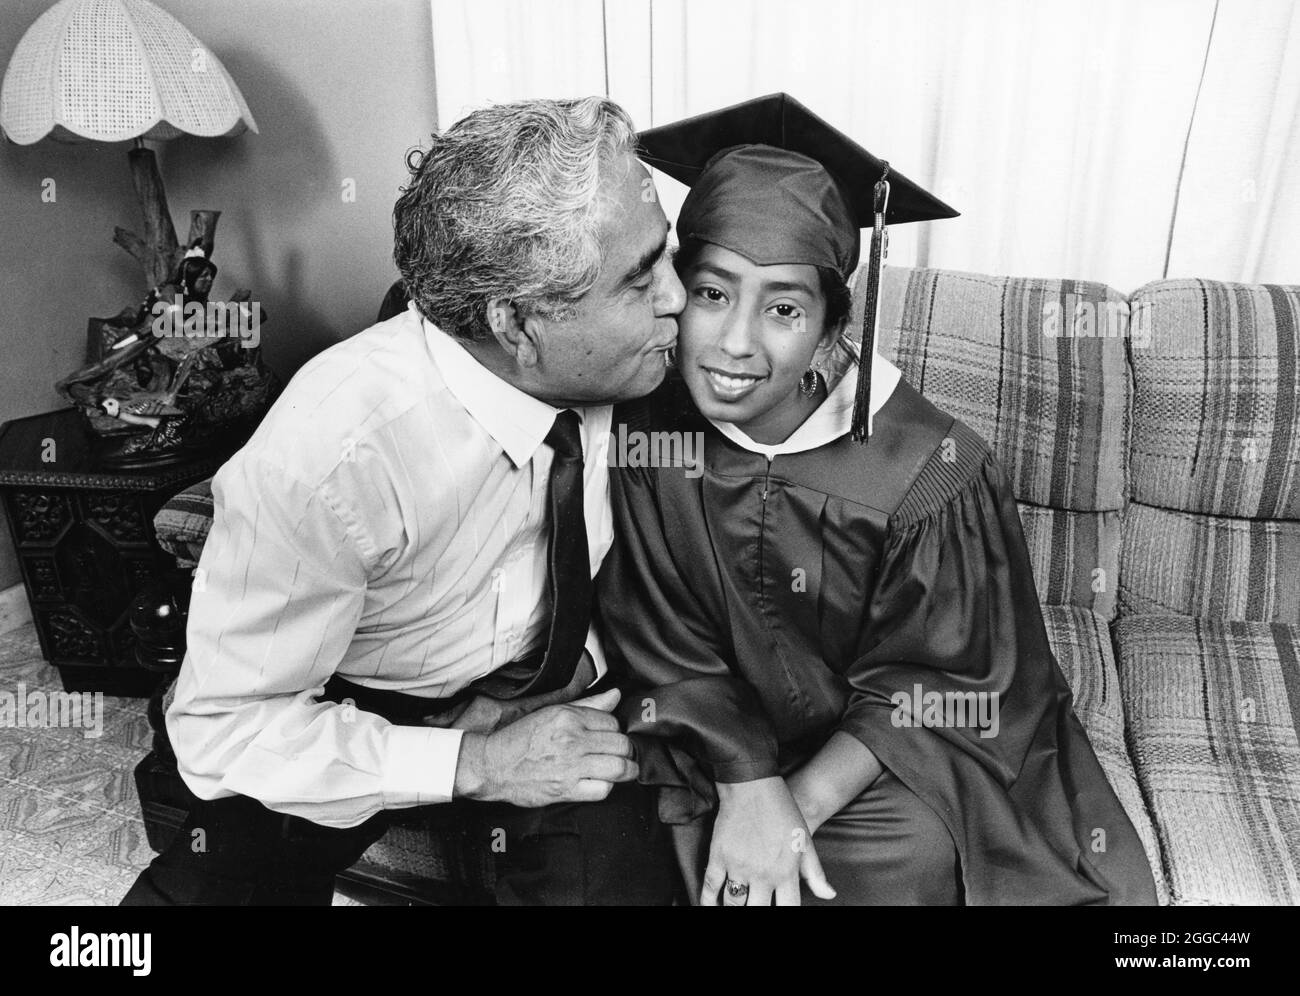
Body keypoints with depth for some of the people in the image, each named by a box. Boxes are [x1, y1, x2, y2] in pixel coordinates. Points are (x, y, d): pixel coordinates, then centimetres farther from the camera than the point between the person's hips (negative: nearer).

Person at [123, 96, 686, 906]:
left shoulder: (615, 359, -18)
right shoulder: (325, 458, -31)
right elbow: (223, 724, -19)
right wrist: (475, 765, -23)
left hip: (561, 690, 2)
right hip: (365, 717, -1)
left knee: (618, 875, -24)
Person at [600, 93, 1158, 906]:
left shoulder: (926, 472, -22)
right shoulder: (643, 427, -17)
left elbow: (928, 687, -12)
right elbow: (664, 648, -9)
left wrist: (801, 805, -18)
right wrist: (747, 787, -19)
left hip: (879, 756, 0)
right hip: (719, 745, 1)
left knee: (908, 859, -20)